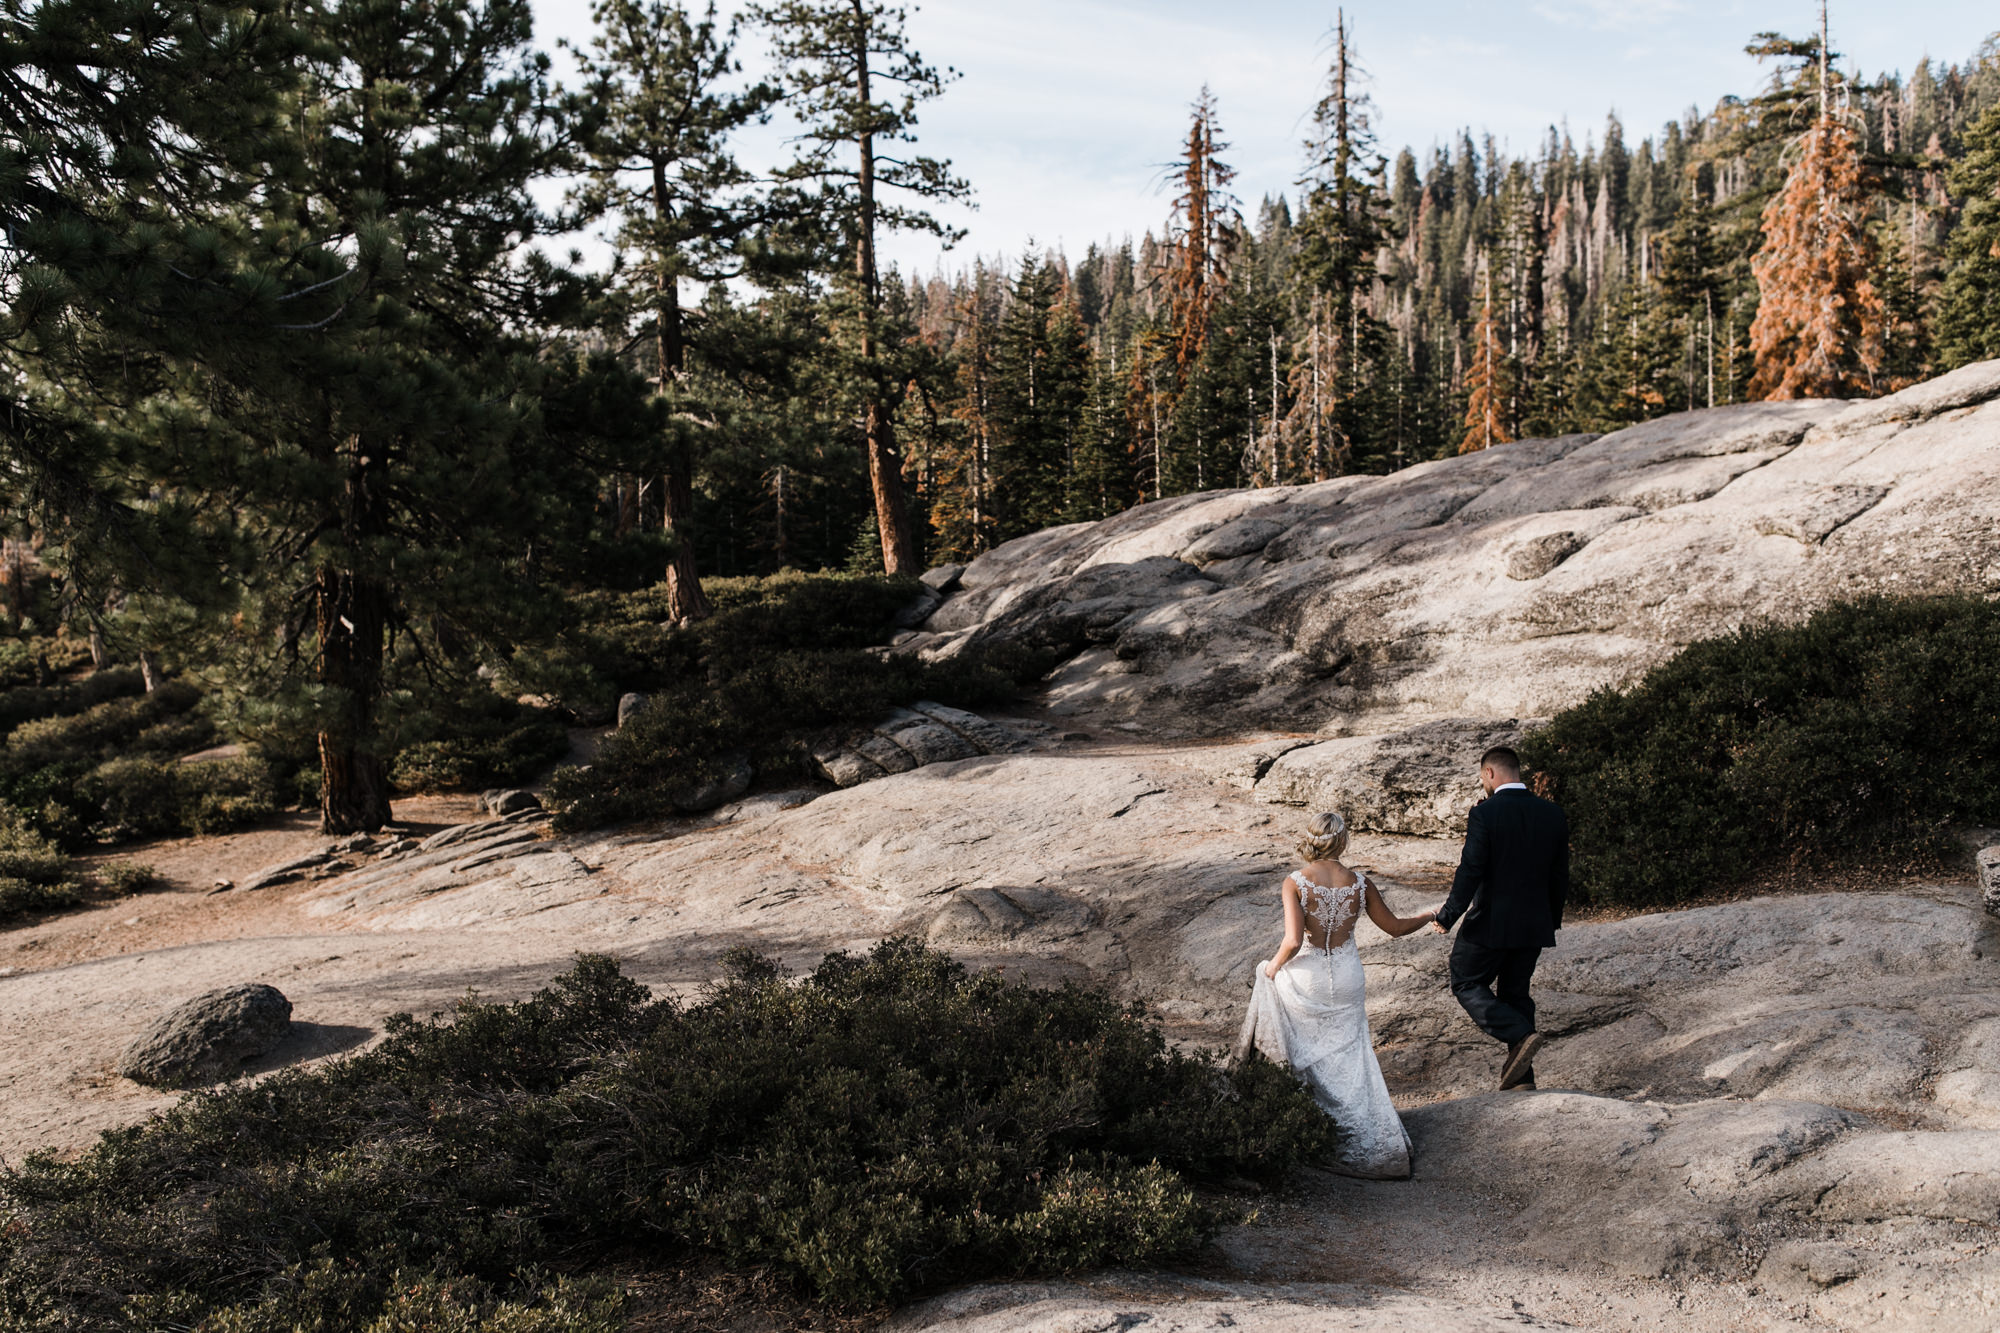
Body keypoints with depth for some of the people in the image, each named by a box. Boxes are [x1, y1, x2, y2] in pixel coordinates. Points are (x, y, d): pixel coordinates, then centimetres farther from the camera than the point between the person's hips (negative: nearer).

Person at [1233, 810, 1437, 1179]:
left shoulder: (1295, 882, -16)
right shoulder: (1359, 884, -6)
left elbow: (1293, 941, -24)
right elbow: (1394, 927, 5)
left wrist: (1274, 966, -5)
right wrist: (1430, 917, 24)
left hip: (1305, 979, -3)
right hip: (1346, 980, 3)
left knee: (1265, 975, 29)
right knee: (1347, 1061, 16)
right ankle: (1370, 1142, 20)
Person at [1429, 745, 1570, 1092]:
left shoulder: (1485, 813, -15)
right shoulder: (1553, 814, 3)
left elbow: (1470, 871, -17)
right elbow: (1560, 876, 9)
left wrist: (1448, 916, -8)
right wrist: (1551, 920, 20)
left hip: (1491, 922, -6)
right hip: (1533, 924, 6)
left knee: (1467, 984, 10)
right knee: (1515, 992, 17)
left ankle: (1520, 1036, -10)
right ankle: (1521, 1077, 16)